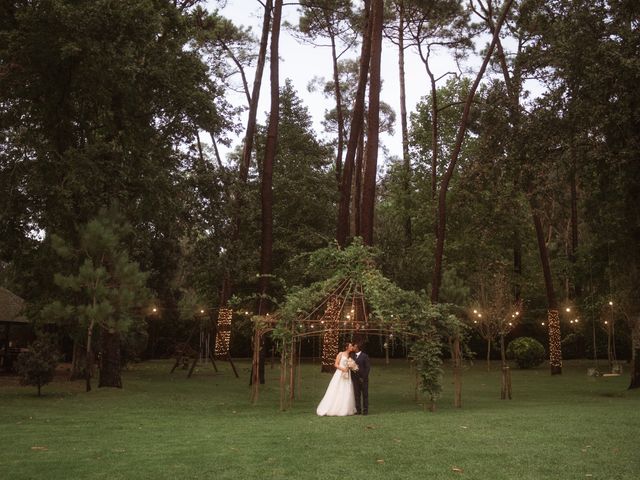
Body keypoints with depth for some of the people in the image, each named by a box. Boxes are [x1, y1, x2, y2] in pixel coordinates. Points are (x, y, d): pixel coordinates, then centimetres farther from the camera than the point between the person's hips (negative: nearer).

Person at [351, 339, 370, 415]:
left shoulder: (364, 356, -6)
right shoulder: (352, 355, 8)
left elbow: (368, 367, -8)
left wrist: (364, 377, -14)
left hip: (363, 378, -4)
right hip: (355, 378, 4)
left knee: (365, 394, 5)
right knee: (357, 394, 6)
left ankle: (365, 410, 11)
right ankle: (358, 410, 12)